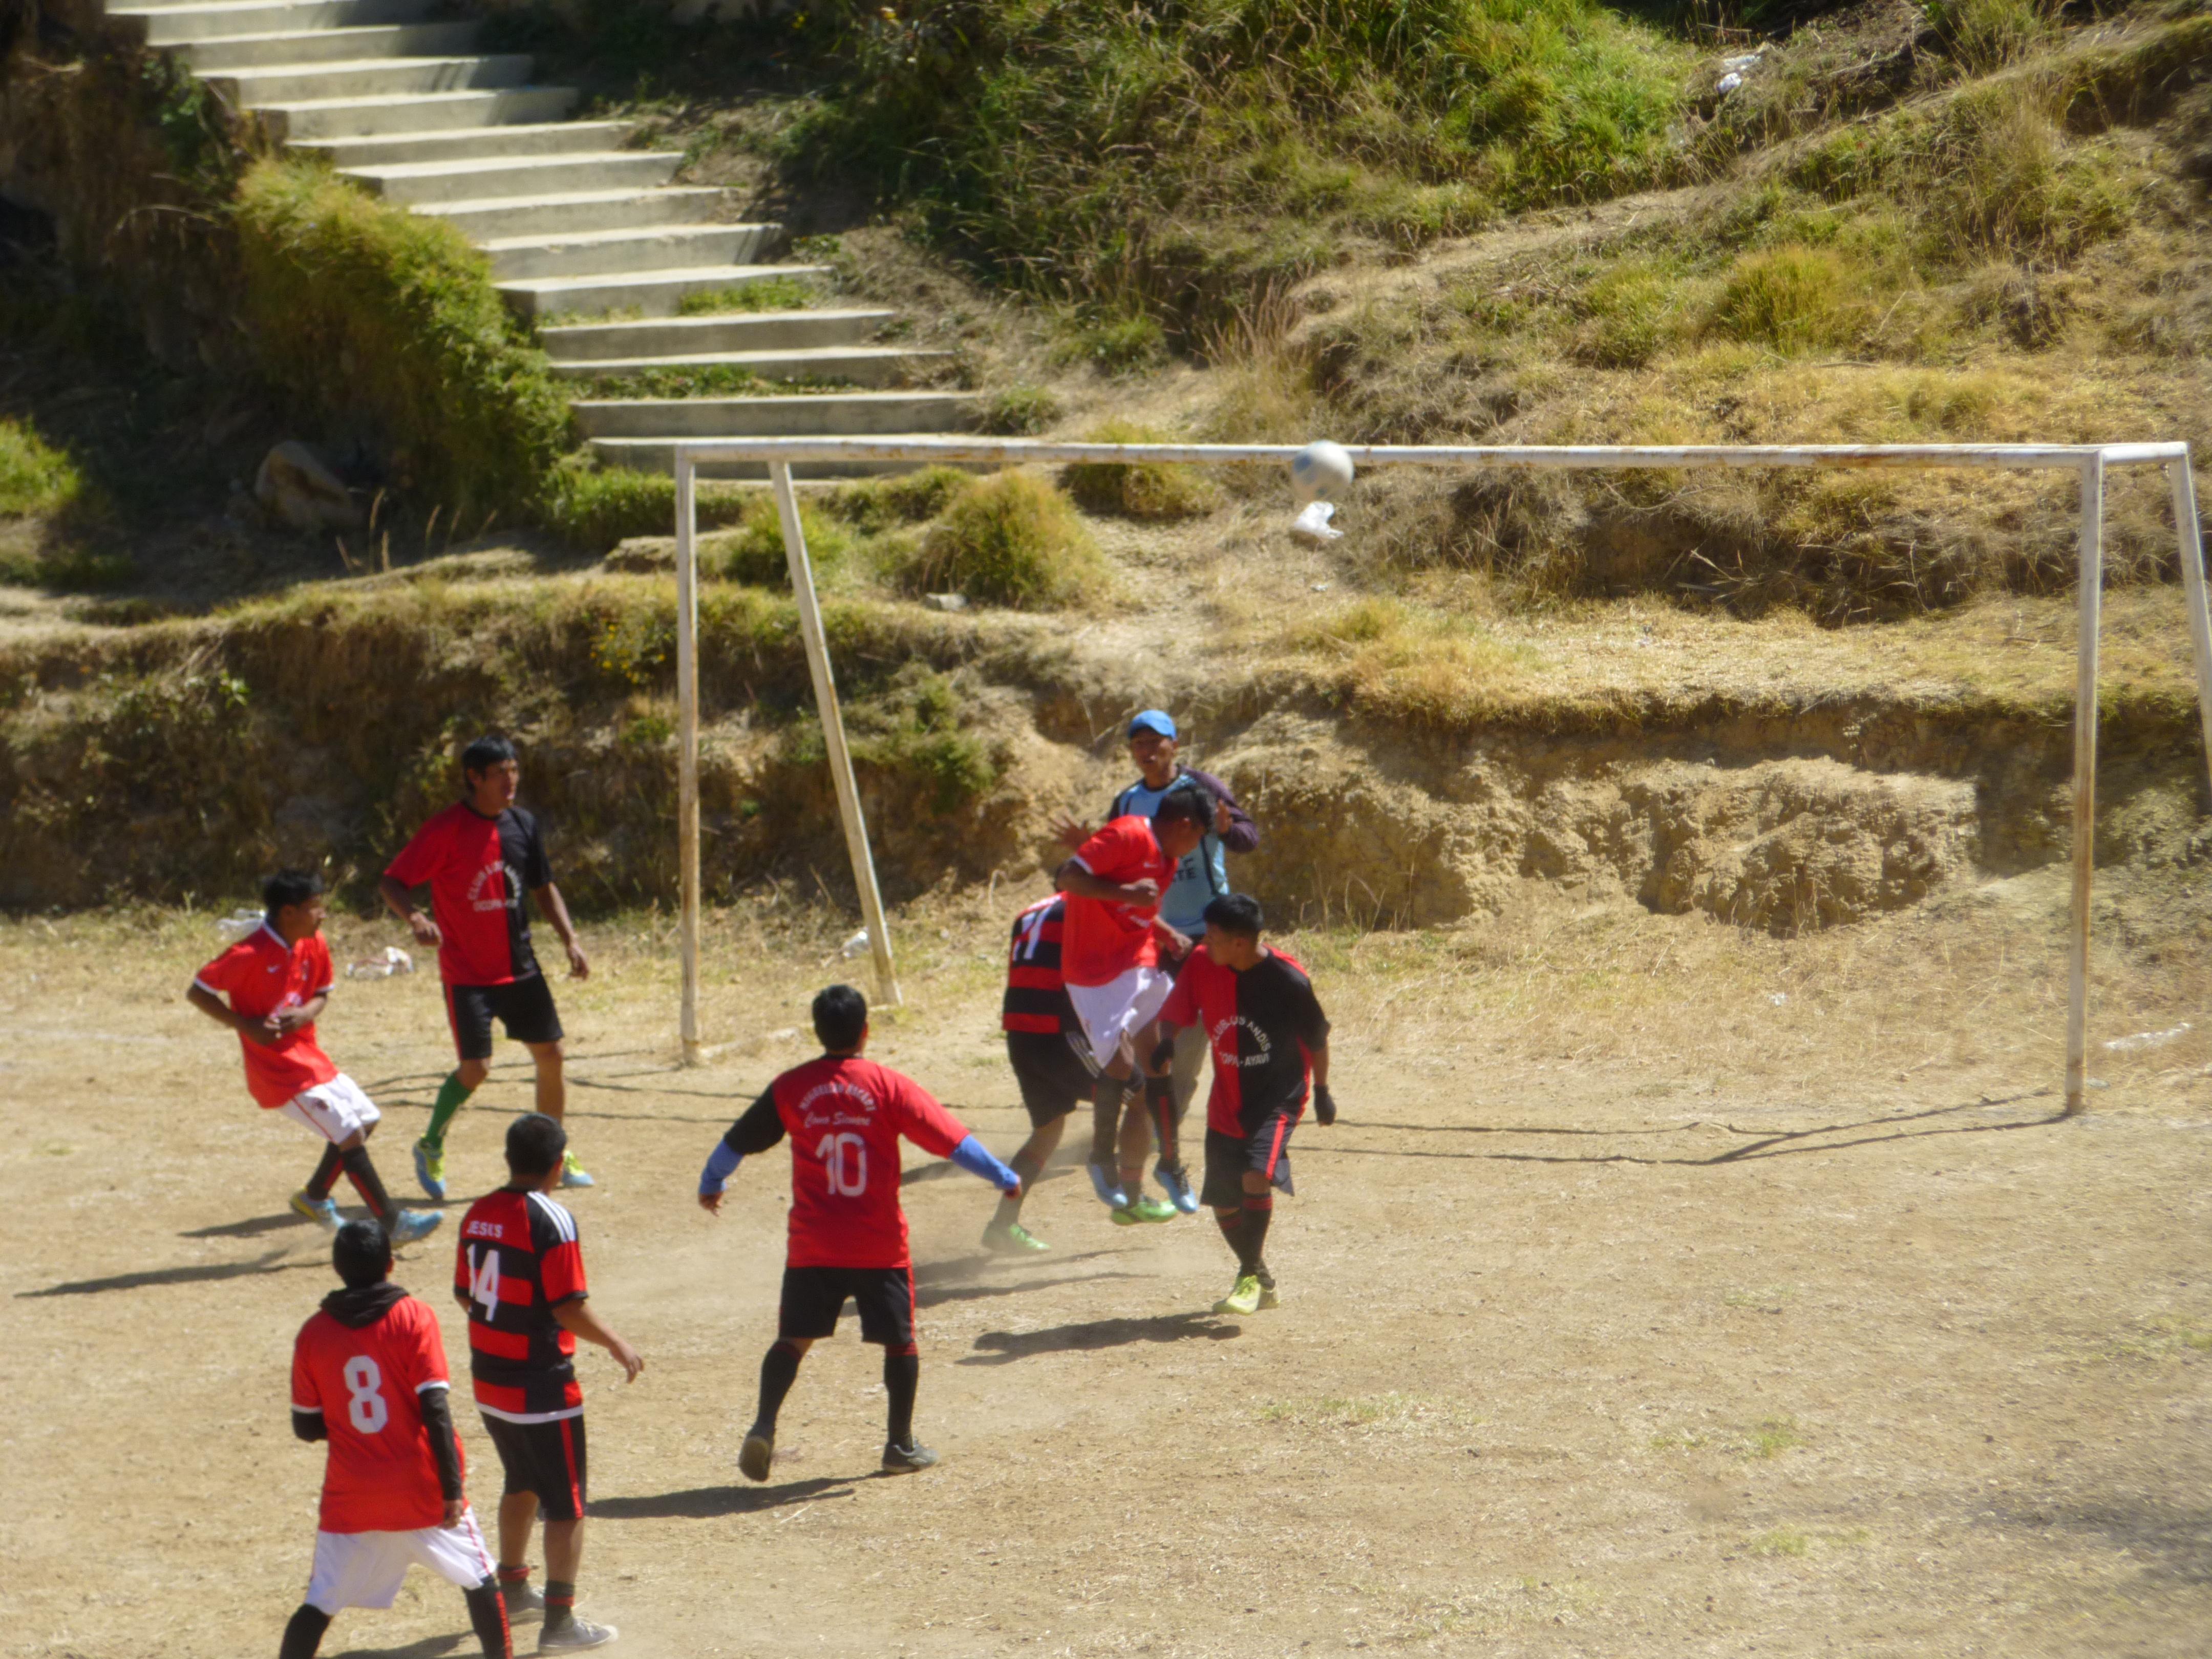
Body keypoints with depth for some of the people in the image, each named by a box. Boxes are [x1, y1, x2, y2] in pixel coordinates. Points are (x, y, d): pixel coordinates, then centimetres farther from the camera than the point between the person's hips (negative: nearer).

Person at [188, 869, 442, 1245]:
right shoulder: (250, 955, -22)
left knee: (366, 1118, 18)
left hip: (308, 1055, 9)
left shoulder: (314, 944, 0)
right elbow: (197, 992, -16)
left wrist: (306, 1014, -11)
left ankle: (315, 1197, 34)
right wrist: (248, 1026, -24)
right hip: (279, 1071, -9)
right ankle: (392, 1224, -6)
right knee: (350, 1134, -12)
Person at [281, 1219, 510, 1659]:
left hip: (350, 1498, 2)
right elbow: (435, 1409, -13)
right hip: (422, 1491, -2)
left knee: (321, 1602, 5)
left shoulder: (313, 1333, 0)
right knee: (478, 1579, 17)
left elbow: (306, 1426, 5)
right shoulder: (413, 1317, -7)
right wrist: (452, 1486, -11)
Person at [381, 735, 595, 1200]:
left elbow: (543, 888, 15)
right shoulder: (446, 830, -15)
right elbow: (391, 882, -16)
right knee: (475, 1068, -10)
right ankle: (430, 1148, 14)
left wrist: (571, 941, 4)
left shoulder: (523, 825, 4)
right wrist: (415, 918, -35)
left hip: (520, 966, 6)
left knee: (550, 1055, 6)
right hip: (467, 973, -6)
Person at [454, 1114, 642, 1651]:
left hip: (489, 1380, 8)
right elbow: (569, 1307, -21)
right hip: (542, 1387, -8)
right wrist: (616, 1345, -7)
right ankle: (560, 1621, 2)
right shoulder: (551, 1220, -19)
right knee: (566, 1504, 2)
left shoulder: (479, 1214, 2)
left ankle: (512, 1586, 39)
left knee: (522, 1484, 27)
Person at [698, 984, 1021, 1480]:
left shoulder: (790, 1088, 0)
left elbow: (737, 1141, 11)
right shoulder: (889, 1086, -6)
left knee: (793, 1339, 10)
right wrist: (1004, 1177, 4)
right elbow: (950, 1138, -7)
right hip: (880, 1247, -2)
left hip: (812, 1247, 2)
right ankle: (901, 1445, 15)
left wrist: (710, 1186, 29)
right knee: (900, 1341, 12)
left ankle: (764, 1425, -6)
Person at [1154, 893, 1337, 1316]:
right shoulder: (1202, 966, -8)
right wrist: (1165, 1044, -21)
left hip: (1278, 1096, -5)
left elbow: (1317, 1039, -4)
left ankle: (1249, 1278, -15)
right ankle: (1263, 1283, 29)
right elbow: (1173, 1016, 1)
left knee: (1256, 1177, -28)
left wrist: (1322, 1092, 7)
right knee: (1224, 1203, 7)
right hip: (1226, 1102, 5)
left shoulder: (1288, 981, -18)